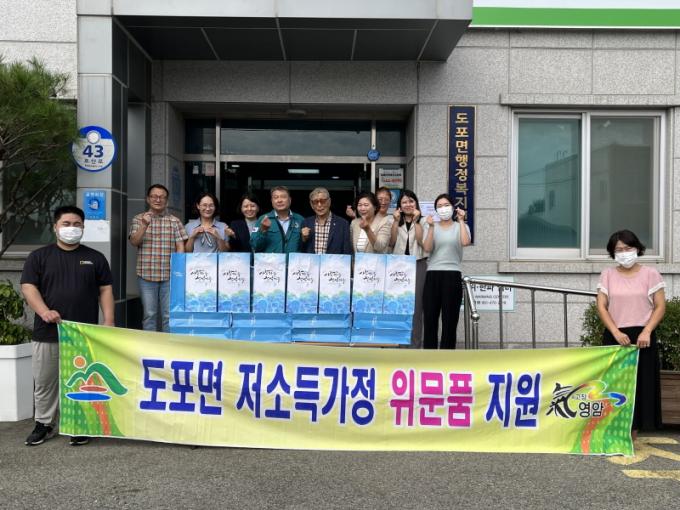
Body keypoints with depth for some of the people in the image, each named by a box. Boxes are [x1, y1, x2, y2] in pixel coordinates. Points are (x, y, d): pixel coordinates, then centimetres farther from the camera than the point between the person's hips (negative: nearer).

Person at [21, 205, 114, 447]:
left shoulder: (95, 258, 9)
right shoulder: (39, 256, 6)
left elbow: (105, 290, 7)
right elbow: (28, 287, -2)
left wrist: (108, 321, -3)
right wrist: (44, 311, -19)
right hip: (48, 333, 0)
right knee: (44, 382, 9)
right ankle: (44, 424, 23)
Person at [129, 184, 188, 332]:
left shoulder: (175, 221, 7)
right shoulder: (139, 219, 7)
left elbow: (180, 246, 3)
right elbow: (134, 242, -4)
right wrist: (144, 226, -19)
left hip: (169, 275, 0)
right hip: (146, 275, 0)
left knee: (169, 315, 3)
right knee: (149, 314, 6)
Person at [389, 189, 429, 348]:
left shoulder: (422, 221, 5)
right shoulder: (396, 222, 13)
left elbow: (422, 242, -9)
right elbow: (391, 242, 0)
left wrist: (415, 221, -10)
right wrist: (396, 221, -5)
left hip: (418, 265, -2)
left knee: (416, 305, -3)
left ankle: (415, 344, 2)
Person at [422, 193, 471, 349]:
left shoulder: (460, 227, 8)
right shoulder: (432, 227, 12)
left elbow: (465, 242, -15)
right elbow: (427, 248, -5)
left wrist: (461, 221, -9)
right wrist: (431, 227, -9)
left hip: (452, 275, -1)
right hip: (432, 275, 2)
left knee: (449, 320, 0)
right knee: (430, 319, 1)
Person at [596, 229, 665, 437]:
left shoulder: (650, 274, 3)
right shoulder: (607, 275, 7)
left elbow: (660, 306, 0)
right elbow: (601, 306, 1)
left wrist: (646, 332, -13)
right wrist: (616, 332, -12)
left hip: (641, 337, -1)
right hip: (614, 336, 1)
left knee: (639, 382, 0)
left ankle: (633, 432, 8)